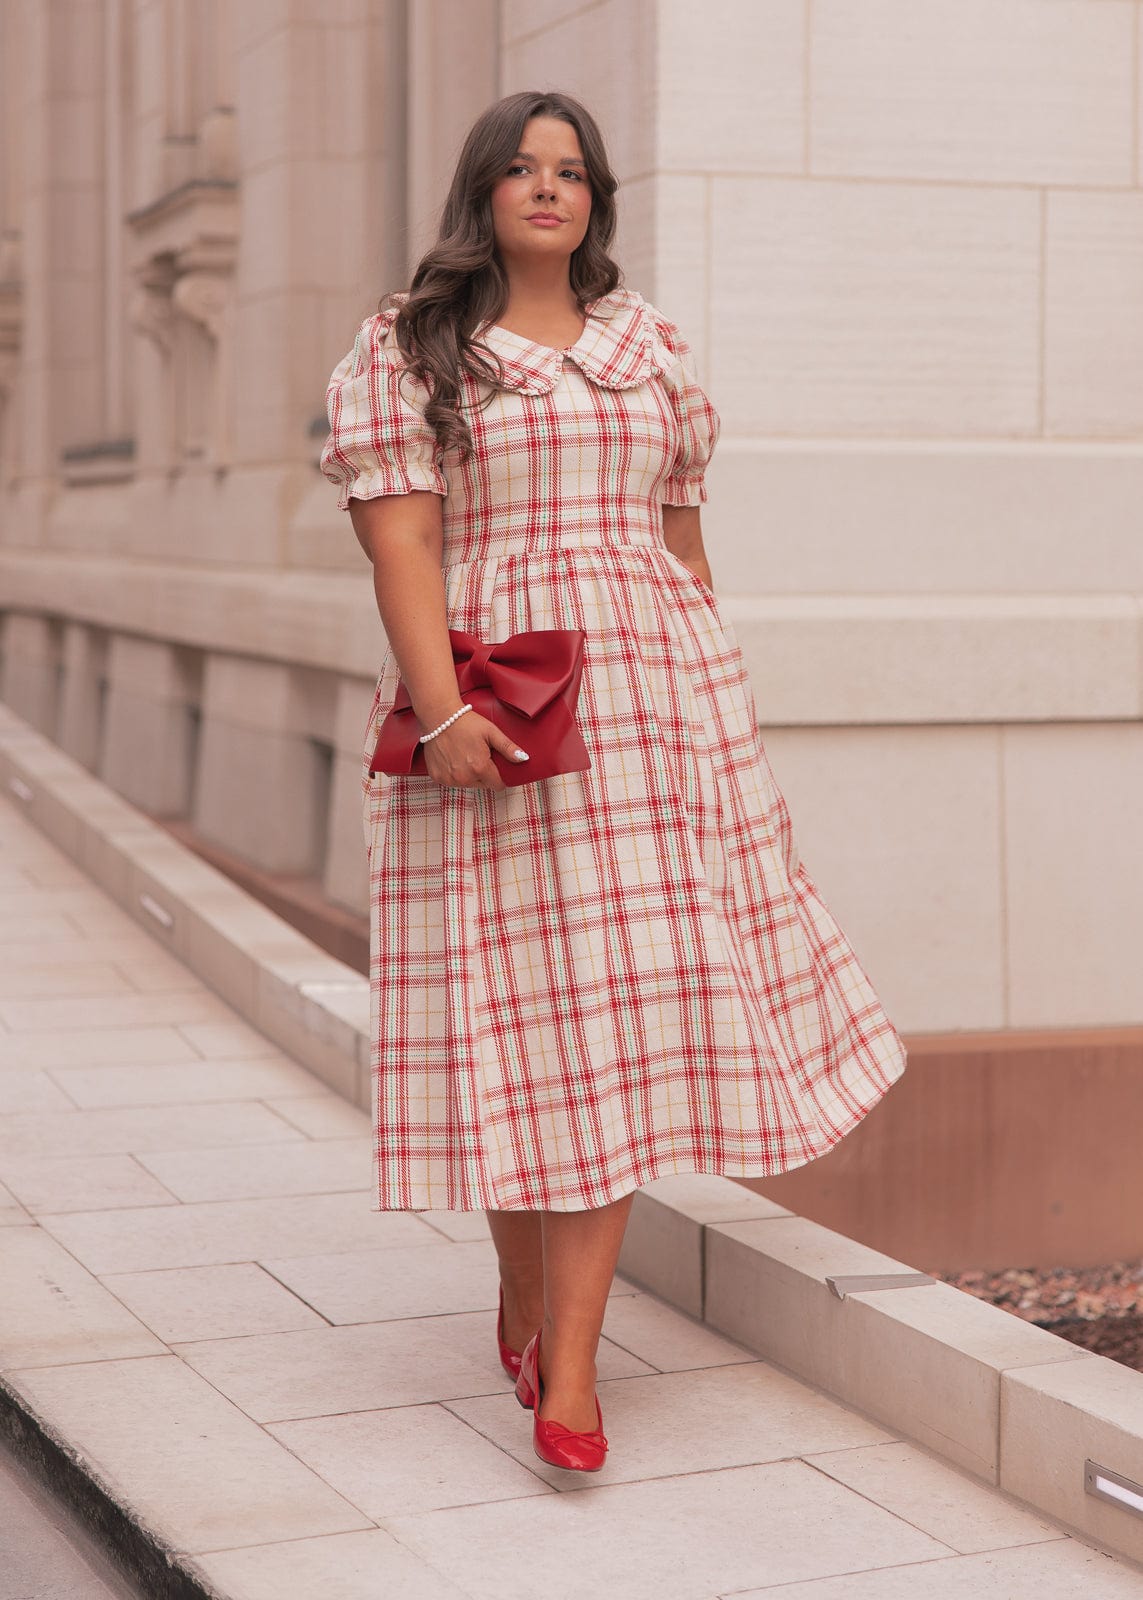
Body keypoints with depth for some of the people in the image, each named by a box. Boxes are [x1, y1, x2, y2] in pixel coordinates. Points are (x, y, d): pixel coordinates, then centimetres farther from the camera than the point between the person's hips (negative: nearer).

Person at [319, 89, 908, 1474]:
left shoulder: (649, 343, 16)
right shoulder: (408, 347, 3)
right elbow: (400, 539, -7)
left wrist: (716, 691, 15)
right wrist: (442, 709, -19)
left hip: (649, 686, 3)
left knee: (619, 1011, -5)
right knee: (515, 1002, 1)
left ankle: (568, 1369, -3)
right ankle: (522, 1304, 24)